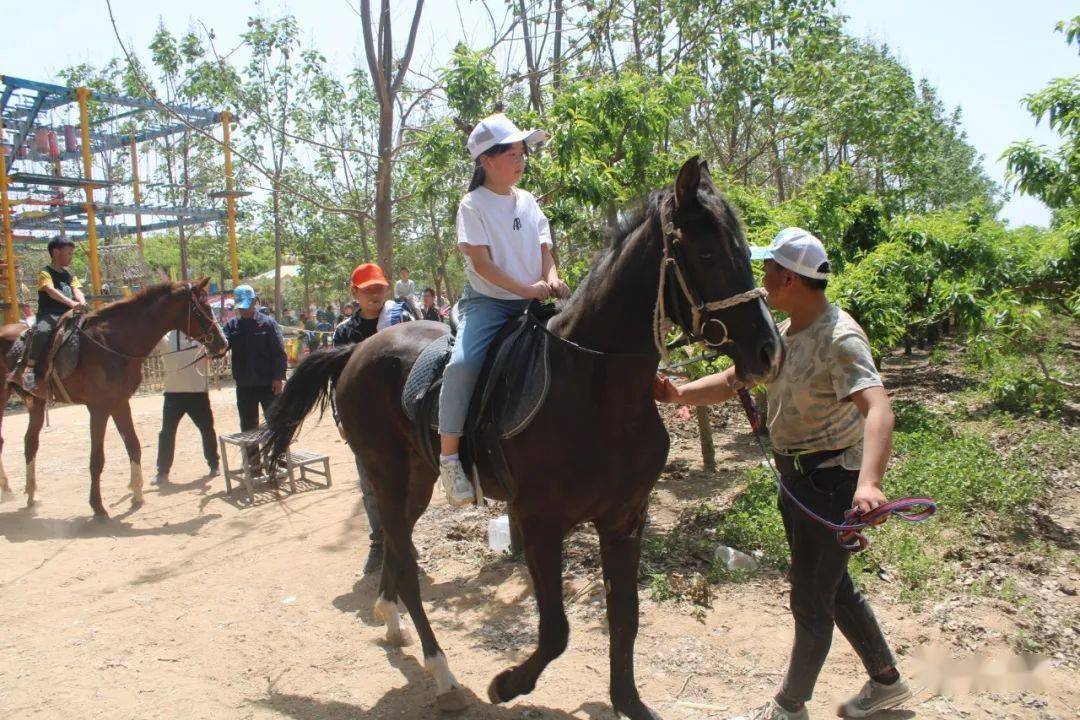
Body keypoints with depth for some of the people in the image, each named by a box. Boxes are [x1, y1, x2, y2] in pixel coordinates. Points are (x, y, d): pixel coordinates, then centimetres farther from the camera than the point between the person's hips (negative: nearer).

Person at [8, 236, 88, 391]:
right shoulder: (45, 273, -3)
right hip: (48, 315, -7)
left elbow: (76, 290, 1)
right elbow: (51, 291, -21)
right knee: (42, 331, -36)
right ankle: (27, 369, -31)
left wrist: (82, 303, -22)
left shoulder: (69, 275, 18)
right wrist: (71, 303, -37)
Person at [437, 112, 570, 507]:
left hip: (532, 302, 6)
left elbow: (544, 249, 12)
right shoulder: (473, 204, -3)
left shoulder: (528, 201, 13)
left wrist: (552, 280, -11)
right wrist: (527, 288, -22)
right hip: (486, 300, -6)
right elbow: (481, 262, -12)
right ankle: (448, 456, -21)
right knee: (463, 363, -31)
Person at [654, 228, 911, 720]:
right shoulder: (786, 332, 4)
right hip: (796, 477, 9)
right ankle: (886, 680, 42)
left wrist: (869, 483, -54)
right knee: (834, 587, 22)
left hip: (830, 481, -9)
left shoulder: (839, 338, -25)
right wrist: (679, 395, -9)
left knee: (810, 600, 6)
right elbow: (735, 380, 7)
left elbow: (878, 410, -38)